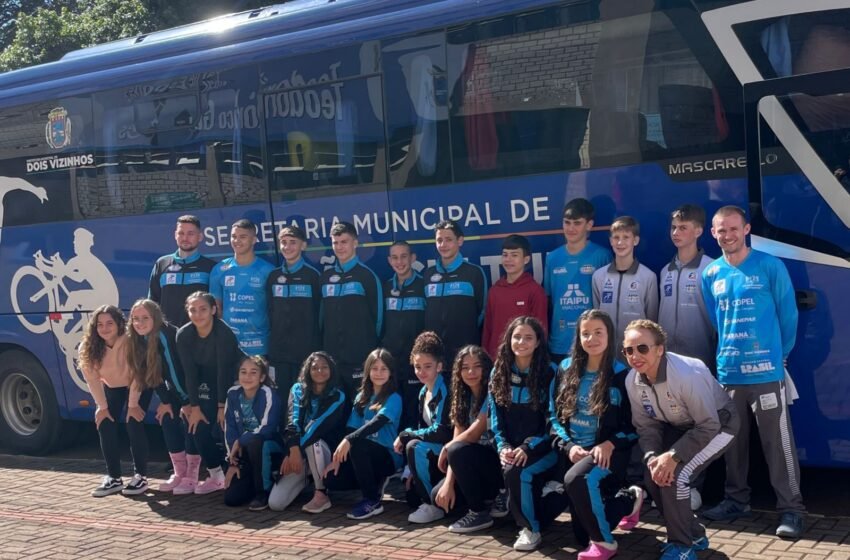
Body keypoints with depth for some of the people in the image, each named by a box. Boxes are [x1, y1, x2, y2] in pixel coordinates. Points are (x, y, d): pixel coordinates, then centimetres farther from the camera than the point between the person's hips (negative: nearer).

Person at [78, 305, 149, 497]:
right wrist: (102, 406, -13)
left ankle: (140, 476, -7)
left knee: (134, 424, -18)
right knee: (105, 425, -8)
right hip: (112, 387, 4)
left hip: (138, 386, -4)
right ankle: (113, 478, 1)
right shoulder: (88, 348, -21)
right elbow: (93, 379, -14)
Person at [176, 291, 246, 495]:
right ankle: (216, 474, 5)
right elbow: (190, 372, -13)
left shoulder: (223, 332, -28)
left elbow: (224, 370, -25)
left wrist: (222, 406, -23)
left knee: (225, 424, -14)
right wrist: (195, 406, -15)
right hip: (209, 382, 4)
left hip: (233, 380, -4)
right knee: (199, 423, -6)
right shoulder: (184, 335, -15)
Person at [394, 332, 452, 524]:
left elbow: (442, 432, -25)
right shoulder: (423, 392, 7)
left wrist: (405, 435, -17)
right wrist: (413, 470, 3)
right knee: (412, 498, -1)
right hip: (432, 452, 8)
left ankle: (434, 506, -17)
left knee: (414, 447, -29)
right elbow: (424, 428, 10)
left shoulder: (445, 391, -18)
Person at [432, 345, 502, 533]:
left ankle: (480, 512, -14)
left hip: (501, 461, -7)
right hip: (479, 461, 8)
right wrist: (449, 483, -10)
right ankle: (495, 499, 10)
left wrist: (445, 449, -3)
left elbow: (473, 434, -20)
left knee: (458, 451, -29)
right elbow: (458, 438, 0)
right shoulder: (464, 398, 7)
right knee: (439, 495, -7)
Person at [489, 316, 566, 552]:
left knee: (516, 472, -31)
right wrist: (503, 446, -9)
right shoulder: (499, 372, 7)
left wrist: (528, 447, -18)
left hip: (543, 447, -4)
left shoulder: (550, 372, -6)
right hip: (511, 448, 4)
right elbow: (495, 415, 7)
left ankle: (531, 528, -9)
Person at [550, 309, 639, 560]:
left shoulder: (621, 374, -7)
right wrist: (568, 445, -8)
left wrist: (610, 444, -20)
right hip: (575, 452, 5)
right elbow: (554, 414, 7)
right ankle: (630, 499, 36)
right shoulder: (566, 369, 4)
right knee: (583, 537, 8)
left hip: (609, 452, -5)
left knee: (576, 480, -39)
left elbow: (635, 423, -5)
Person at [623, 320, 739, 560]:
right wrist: (652, 457, -25)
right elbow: (646, 425, -6)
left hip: (718, 424, -7)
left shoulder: (688, 374, -35)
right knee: (652, 474, -6)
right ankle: (693, 534, 16)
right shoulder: (632, 380, -14)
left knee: (675, 475, -23)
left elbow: (709, 426, -30)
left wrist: (673, 456, -34)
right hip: (679, 427, 7)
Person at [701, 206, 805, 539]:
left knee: (778, 443, -2)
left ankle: (791, 509, 6)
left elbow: (788, 314, 0)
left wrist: (779, 354, 6)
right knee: (732, 441, 13)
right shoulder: (711, 274, 7)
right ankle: (736, 500, 26)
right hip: (728, 372, 4)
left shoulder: (770, 266, -6)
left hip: (766, 372, -4)